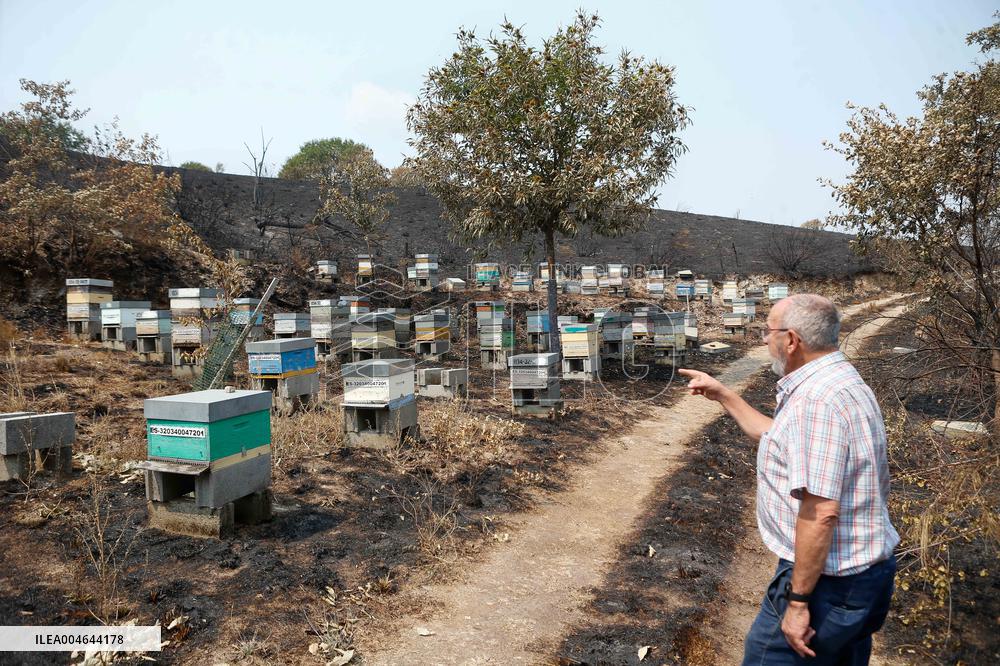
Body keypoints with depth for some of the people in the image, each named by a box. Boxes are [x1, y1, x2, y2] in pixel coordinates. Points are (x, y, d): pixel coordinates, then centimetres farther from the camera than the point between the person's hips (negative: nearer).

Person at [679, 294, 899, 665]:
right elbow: (779, 440, 22)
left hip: (827, 581, -10)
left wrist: (798, 601, -23)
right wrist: (723, 395, 21)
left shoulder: (816, 400, -26)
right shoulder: (840, 382, 8)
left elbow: (821, 513, -29)